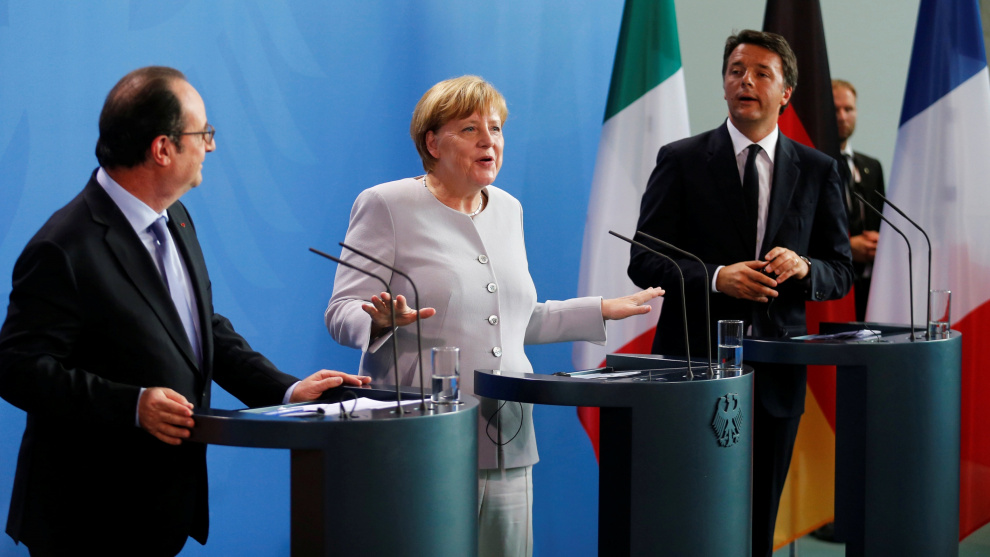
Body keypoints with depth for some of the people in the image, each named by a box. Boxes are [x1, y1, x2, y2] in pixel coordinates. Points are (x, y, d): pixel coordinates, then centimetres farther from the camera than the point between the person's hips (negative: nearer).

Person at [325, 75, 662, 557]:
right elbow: (341, 315, -6)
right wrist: (384, 321, -27)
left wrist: (602, 310, 21)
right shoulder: (387, 205, -2)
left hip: (507, 445, 6)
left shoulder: (508, 209, 18)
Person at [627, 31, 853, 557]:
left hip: (776, 374, 2)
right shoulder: (681, 160, 0)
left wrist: (803, 268, -14)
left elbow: (841, 271, 10)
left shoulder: (817, 171, 8)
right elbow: (644, 262, -3)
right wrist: (716, 278, -19)